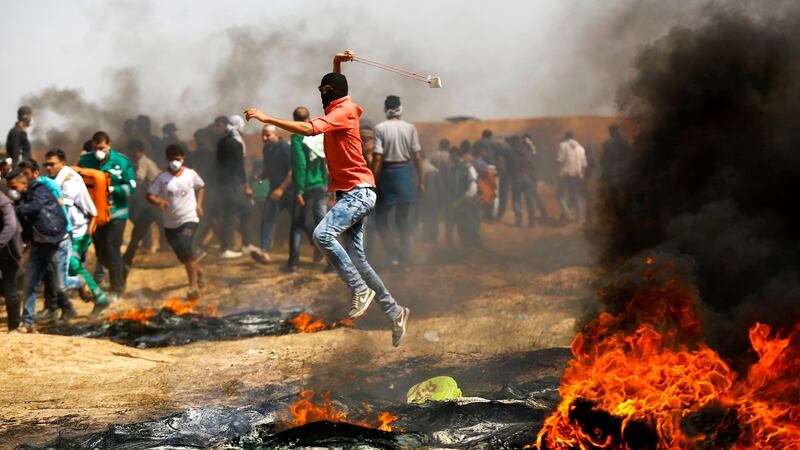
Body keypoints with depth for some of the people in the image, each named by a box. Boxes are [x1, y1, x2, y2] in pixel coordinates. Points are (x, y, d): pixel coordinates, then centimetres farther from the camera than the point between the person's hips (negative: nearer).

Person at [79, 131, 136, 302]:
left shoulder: (122, 162, -8)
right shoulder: (85, 161, 0)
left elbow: (131, 187, -8)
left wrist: (112, 190, -20)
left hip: (116, 212, -4)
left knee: (112, 249, -8)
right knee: (101, 250, 12)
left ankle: (116, 289, 2)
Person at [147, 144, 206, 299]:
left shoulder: (190, 174, -4)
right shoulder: (162, 177, -8)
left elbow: (201, 187, 14)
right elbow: (150, 195, -11)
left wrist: (199, 204, 3)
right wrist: (158, 201, -31)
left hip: (189, 218, -3)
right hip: (170, 222, 3)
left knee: (186, 248, -23)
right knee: (181, 253, 15)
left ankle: (194, 286, -20)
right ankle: (198, 272, 46)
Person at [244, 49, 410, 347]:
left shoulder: (343, 111, -10)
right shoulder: (342, 109, 17)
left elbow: (309, 129, -25)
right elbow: (338, 89, 41)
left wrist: (267, 118, -25)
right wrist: (337, 65, 23)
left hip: (358, 192, -10)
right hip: (350, 194, 10)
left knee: (323, 234, -28)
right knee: (357, 259, 7)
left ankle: (361, 290, -22)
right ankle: (395, 313, 11)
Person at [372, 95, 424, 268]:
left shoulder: (380, 129, -8)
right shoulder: (410, 128, 1)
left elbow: (377, 158, -12)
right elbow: (417, 157, 0)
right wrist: (421, 180, 8)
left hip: (387, 172, -3)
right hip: (405, 173, 3)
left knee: (380, 217, 10)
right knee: (403, 219, 12)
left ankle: (392, 251, -10)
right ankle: (405, 259, 11)